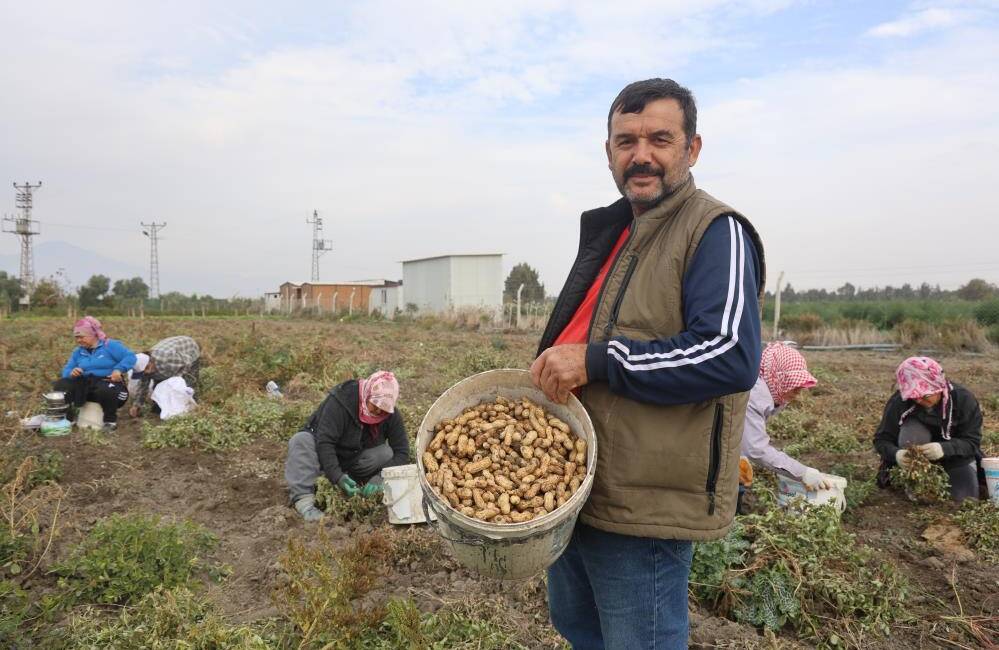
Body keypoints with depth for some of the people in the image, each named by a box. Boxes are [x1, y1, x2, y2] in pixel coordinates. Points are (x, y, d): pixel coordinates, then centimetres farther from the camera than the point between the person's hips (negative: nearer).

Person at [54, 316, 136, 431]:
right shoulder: (78, 351, 14)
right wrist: (71, 373, -14)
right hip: (85, 385, 6)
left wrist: (118, 369, -27)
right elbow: (66, 369, 11)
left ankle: (110, 420, -14)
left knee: (105, 390, -42)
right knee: (60, 385, -16)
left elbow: (130, 357, -12)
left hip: (108, 383, -6)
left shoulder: (110, 345, -4)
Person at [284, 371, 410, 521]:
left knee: (387, 454, -25)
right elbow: (324, 442, -32)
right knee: (302, 441, -35)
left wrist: (381, 478, -31)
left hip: (354, 460, 3)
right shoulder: (341, 400, -28)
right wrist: (337, 477, -42)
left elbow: (402, 452, -15)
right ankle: (303, 500, -43)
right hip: (325, 458, -3)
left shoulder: (391, 415, -14)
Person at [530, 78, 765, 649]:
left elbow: (731, 355, -26)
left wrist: (596, 362, -24)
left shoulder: (716, 232, -13)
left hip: (645, 508, -9)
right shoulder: (609, 230, 14)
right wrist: (550, 373, 11)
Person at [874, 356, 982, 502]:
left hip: (956, 456, 0)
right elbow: (881, 439, -19)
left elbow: (972, 441, -24)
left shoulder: (964, 399, -22)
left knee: (966, 500, -25)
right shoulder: (898, 402, -24)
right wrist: (896, 453, -43)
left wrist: (944, 448, -46)